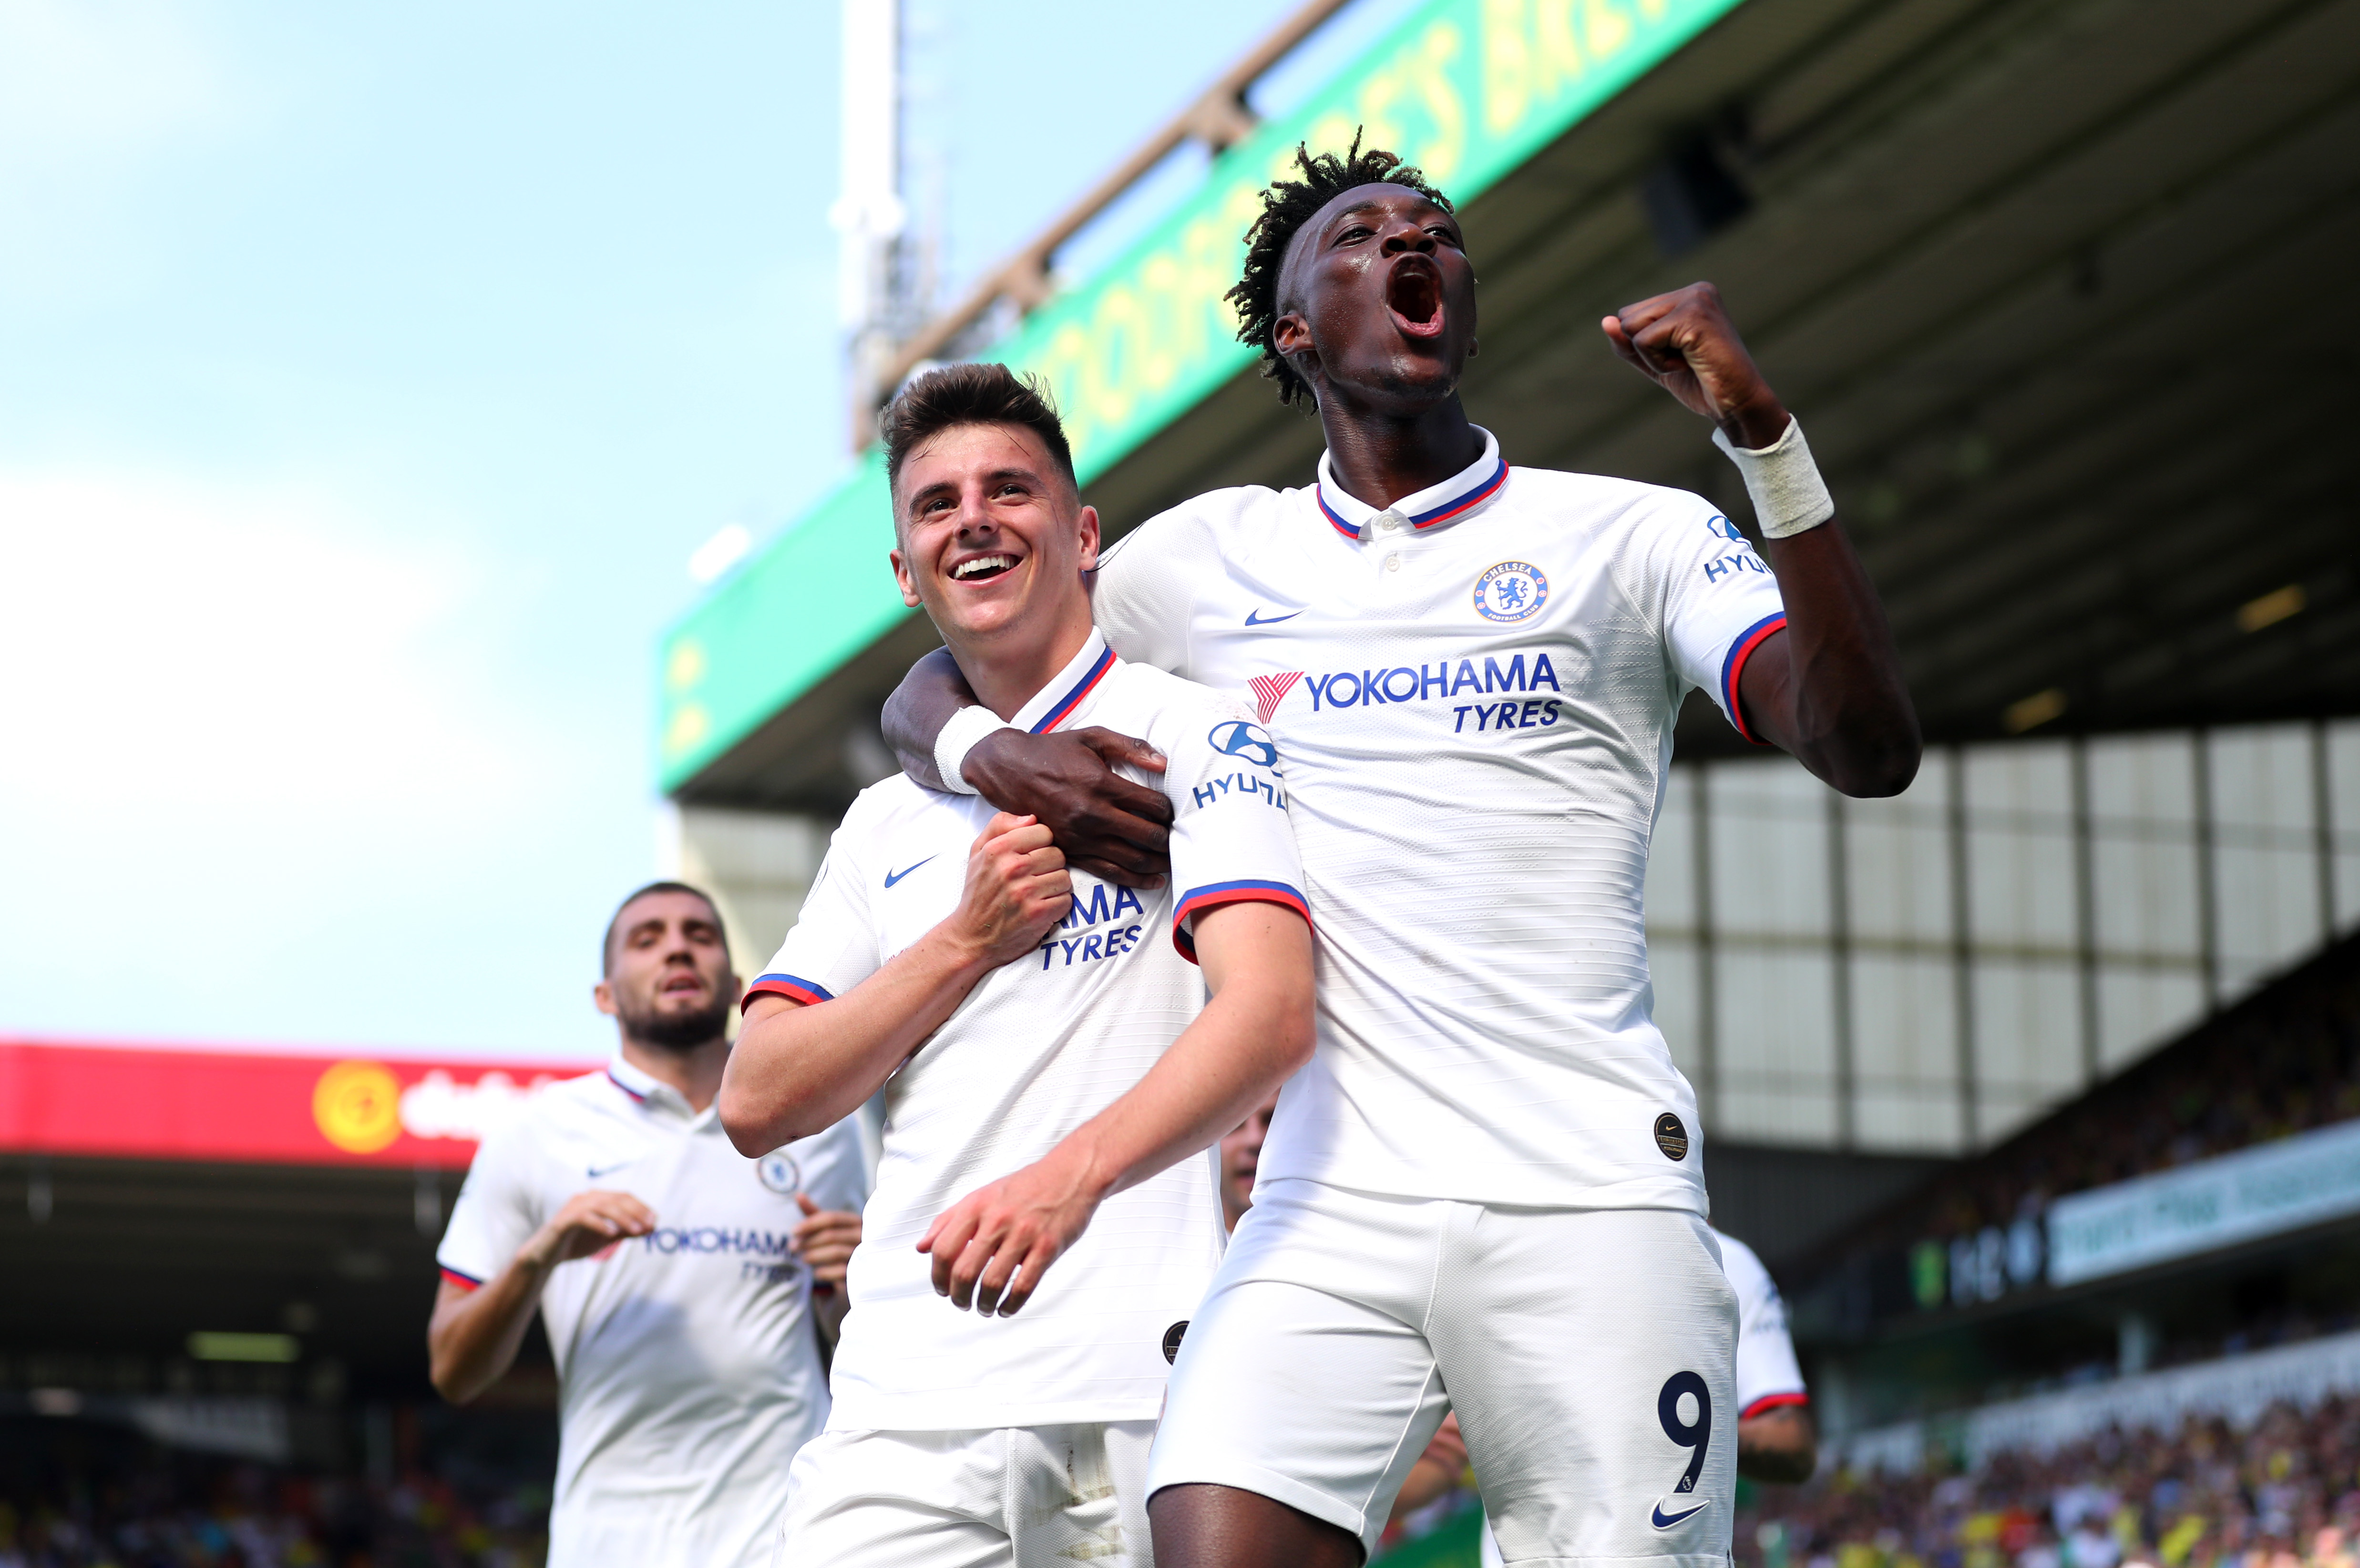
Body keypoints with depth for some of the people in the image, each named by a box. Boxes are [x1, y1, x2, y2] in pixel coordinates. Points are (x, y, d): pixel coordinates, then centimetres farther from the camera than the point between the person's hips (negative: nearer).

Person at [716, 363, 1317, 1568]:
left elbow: (1271, 1014, -13)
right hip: (901, 1395, 4)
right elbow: (758, 1103, 12)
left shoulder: (1194, 733, 3)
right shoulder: (889, 821, 20)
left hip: (1138, 1388, -4)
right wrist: (967, 942, -1)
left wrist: (1070, 1175, -28)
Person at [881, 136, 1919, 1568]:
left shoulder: (1634, 537, 9)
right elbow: (930, 696, 26)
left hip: (1593, 1205, -1)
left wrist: (1765, 432, -14)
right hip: (1331, 1211, 1)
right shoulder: (1213, 558, 17)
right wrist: (998, 756, 2)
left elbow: (1871, 749, -5)